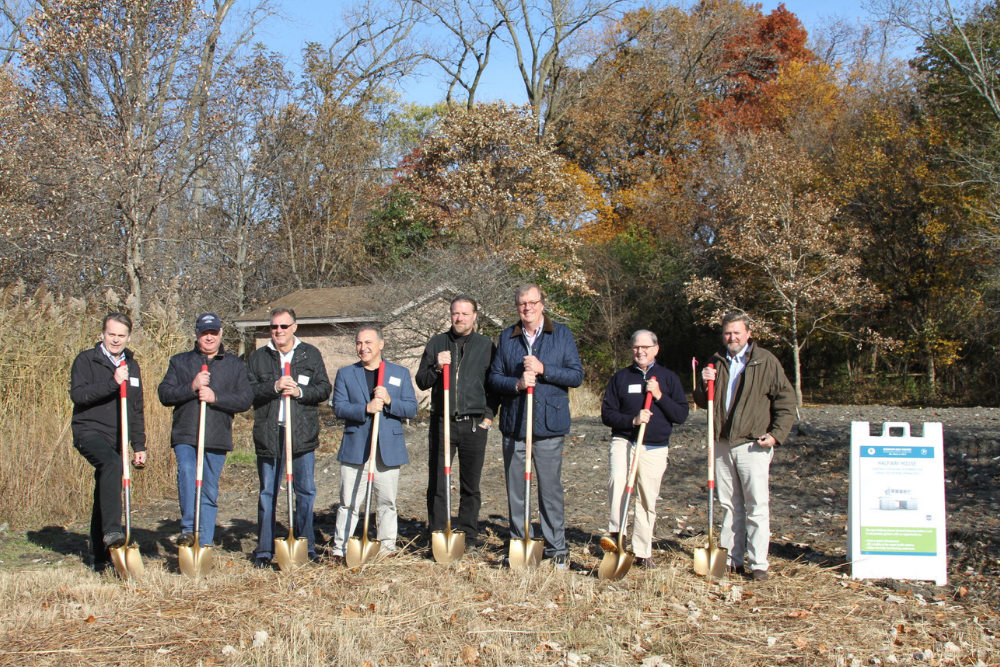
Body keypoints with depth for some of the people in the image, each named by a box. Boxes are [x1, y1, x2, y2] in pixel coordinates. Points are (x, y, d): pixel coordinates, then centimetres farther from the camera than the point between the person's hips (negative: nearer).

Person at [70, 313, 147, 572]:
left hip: (118, 439, 6)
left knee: (105, 495, 9)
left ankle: (101, 558, 15)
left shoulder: (132, 366, 16)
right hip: (90, 432, -6)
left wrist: (139, 446, 16)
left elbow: (137, 410, 20)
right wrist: (112, 383, -24)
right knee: (112, 463, -34)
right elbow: (77, 394, -16)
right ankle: (111, 531, -38)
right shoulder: (86, 360, -1)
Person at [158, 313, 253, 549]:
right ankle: (188, 529, -24)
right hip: (185, 435, -1)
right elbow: (164, 394, 3)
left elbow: (246, 400, 2)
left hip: (217, 439, 1)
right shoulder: (180, 361, 13)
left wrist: (215, 397, -12)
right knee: (186, 472, -27)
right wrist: (191, 387, -13)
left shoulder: (235, 365, 12)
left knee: (209, 491, 5)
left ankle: (205, 544, 12)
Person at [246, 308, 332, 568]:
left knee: (306, 491, 5)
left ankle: (307, 547, 15)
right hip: (268, 435, 0)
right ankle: (264, 551, 12)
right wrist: (274, 387, -15)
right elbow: (248, 390, 0)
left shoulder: (310, 355, 9)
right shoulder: (258, 357, 9)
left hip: (302, 434, 0)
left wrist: (300, 391, -13)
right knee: (267, 494, 5)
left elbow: (324, 389, 4)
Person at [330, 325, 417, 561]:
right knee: (349, 502, 0)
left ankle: (387, 546, 15)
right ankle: (340, 548, 6)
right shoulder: (345, 374, 10)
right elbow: (339, 407, -3)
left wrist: (389, 401, -15)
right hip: (355, 449, 0)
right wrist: (366, 409, -18)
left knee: (387, 502, 6)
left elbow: (412, 409, 3)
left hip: (389, 450, 1)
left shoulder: (400, 373, 11)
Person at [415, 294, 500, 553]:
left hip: (474, 424, 0)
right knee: (437, 484, 0)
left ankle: (468, 538, 14)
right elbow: (421, 381, 8)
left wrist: (489, 415, 1)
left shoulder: (486, 346, 7)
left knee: (471, 486, 5)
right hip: (442, 422, 1)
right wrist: (437, 368, -10)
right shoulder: (437, 343, 9)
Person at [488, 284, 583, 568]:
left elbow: (577, 375, -1)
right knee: (515, 489, 7)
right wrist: (516, 384, -13)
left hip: (549, 425, -2)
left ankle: (557, 549, 9)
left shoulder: (562, 334, 4)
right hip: (514, 424, 2)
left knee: (551, 488, 0)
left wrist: (543, 369, -14)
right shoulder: (507, 337, 10)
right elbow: (494, 377, 8)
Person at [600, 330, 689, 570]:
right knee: (616, 480, -30)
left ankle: (642, 553, 16)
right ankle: (614, 532, -21)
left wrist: (660, 396, -12)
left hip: (655, 449, 1)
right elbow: (607, 414, 2)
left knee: (648, 501, 6)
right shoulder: (620, 377, 6)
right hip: (623, 441, -1)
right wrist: (632, 420, -14)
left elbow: (681, 415, 2)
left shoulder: (668, 378, 7)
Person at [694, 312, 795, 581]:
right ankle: (731, 558, 17)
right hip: (722, 445, 5)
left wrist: (776, 434, -11)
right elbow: (702, 402, 19)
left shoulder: (766, 361, -2)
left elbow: (786, 400, -2)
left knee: (757, 506, -5)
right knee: (729, 505, 10)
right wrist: (705, 384, -2)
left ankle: (758, 563, 0)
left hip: (752, 445, -5)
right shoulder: (716, 362, 14)